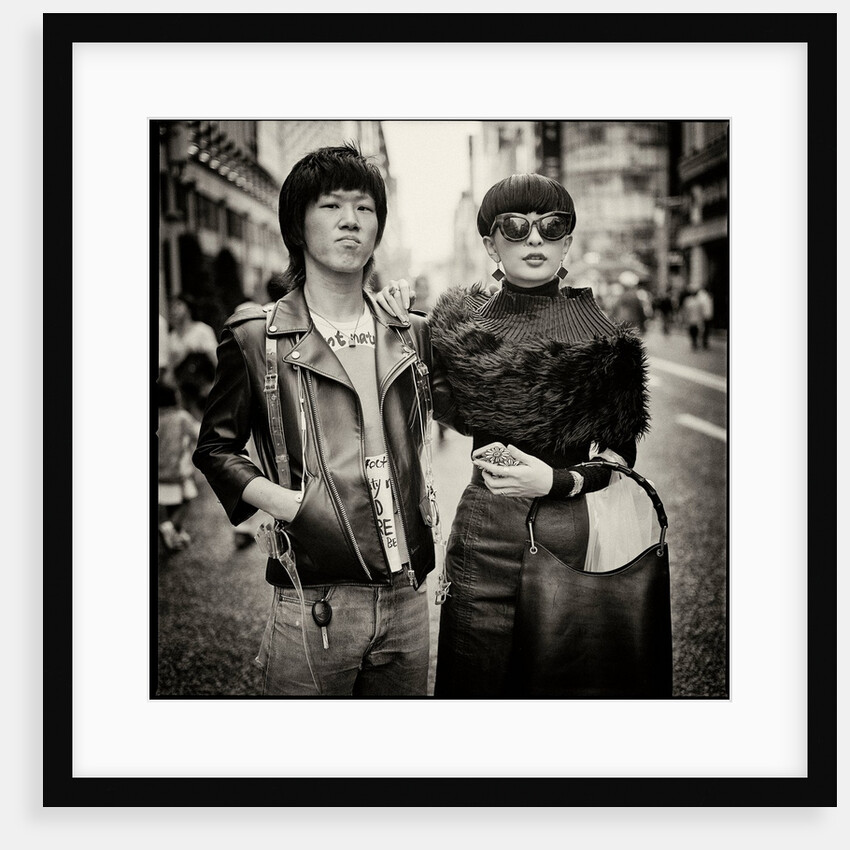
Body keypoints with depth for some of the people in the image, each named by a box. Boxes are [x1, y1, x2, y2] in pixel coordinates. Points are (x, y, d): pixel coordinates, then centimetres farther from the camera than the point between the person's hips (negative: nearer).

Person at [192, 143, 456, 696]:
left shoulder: (411, 336, 9)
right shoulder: (258, 338, -1)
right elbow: (216, 447, 6)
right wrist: (279, 499, -9)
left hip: (407, 598, 4)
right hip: (314, 607, -3)